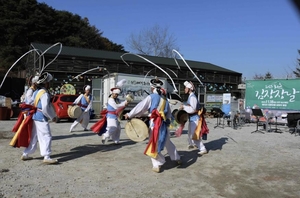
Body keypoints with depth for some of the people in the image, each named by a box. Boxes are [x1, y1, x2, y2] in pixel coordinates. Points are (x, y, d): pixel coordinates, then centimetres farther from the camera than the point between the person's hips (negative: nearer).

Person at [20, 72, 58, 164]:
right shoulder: (45, 94, -16)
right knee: (46, 137, -5)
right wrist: (52, 117, -9)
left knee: (33, 137, 18)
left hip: (35, 117, 9)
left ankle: (25, 154, 26)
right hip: (41, 118, -9)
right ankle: (46, 157, -6)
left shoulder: (36, 92, 12)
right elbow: (45, 109, -22)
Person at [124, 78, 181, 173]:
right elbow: (169, 113, 17)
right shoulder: (164, 99, 12)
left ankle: (157, 165, 0)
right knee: (168, 142, 22)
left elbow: (140, 107, -7)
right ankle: (177, 158, 34)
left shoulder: (151, 97, -6)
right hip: (164, 123, 6)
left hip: (155, 123, -6)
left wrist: (129, 115, -1)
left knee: (153, 144, 2)